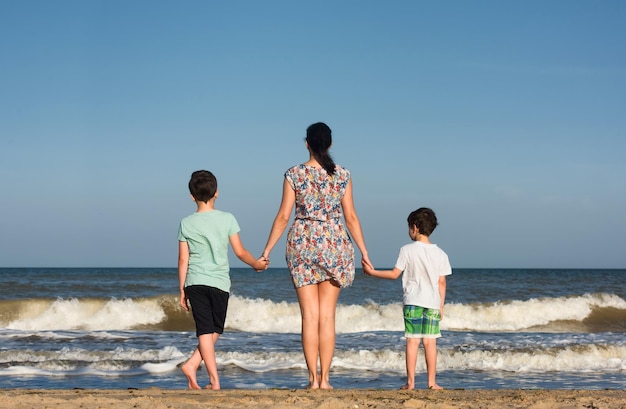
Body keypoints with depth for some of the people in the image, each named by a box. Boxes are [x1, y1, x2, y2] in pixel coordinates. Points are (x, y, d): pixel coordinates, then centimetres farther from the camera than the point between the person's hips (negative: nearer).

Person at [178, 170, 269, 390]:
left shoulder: (186, 223, 1)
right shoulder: (227, 219, -3)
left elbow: (183, 260, 2)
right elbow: (240, 252, 0)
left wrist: (182, 290, 8)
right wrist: (257, 264, 19)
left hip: (194, 282, 1)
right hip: (219, 282, -1)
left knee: (205, 331, 0)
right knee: (214, 330, 13)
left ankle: (215, 380, -7)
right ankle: (192, 364, 0)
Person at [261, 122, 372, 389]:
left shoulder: (294, 174, -1)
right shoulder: (342, 175, 1)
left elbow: (283, 216, -2)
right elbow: (351, 217, 2)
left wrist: (267, 250, 6)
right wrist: (364, 252, 9)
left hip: (302, 243, -1)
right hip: (334, 245, 1)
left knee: (309, 315, 2)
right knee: (327, 315, 4)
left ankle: (313, 378, 0)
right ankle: (324, 379, 2)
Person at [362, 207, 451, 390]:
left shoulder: (407, 250, -5)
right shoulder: (440, 254, 1)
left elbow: (394, 274, -4)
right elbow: (442, 282, 3)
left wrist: (372, 272, 8)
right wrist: (441, 306, 11)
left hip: (412, 301, -1)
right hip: (433, 303, 2)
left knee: (412, 341, 1)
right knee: (430, 342, 4)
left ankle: (410, 382, -1)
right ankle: (432, 382, 3)